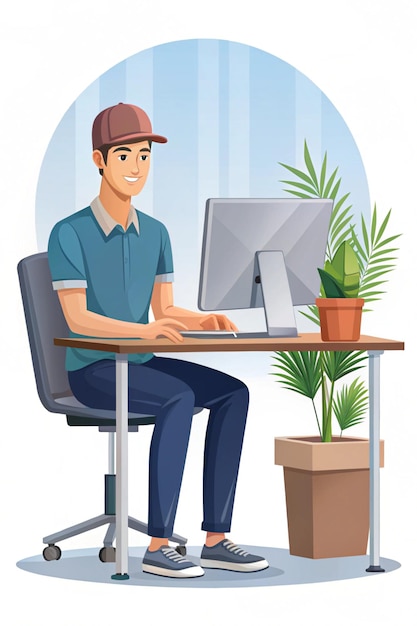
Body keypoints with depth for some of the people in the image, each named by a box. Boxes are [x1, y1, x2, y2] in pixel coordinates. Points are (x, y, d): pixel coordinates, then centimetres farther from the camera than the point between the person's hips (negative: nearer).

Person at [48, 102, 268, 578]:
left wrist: (204, 321, -12)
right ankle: (158, 547, -29)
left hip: (141, 364, 7)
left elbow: (165, 311, 11)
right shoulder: (69, 234, -10)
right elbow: (77, 317, -18)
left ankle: (215, 539, -18)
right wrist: (143, 330, -33)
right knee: (179, 399, -33)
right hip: (92, 369, -7)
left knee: (232, 393, -17)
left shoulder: (154, 233, 11)